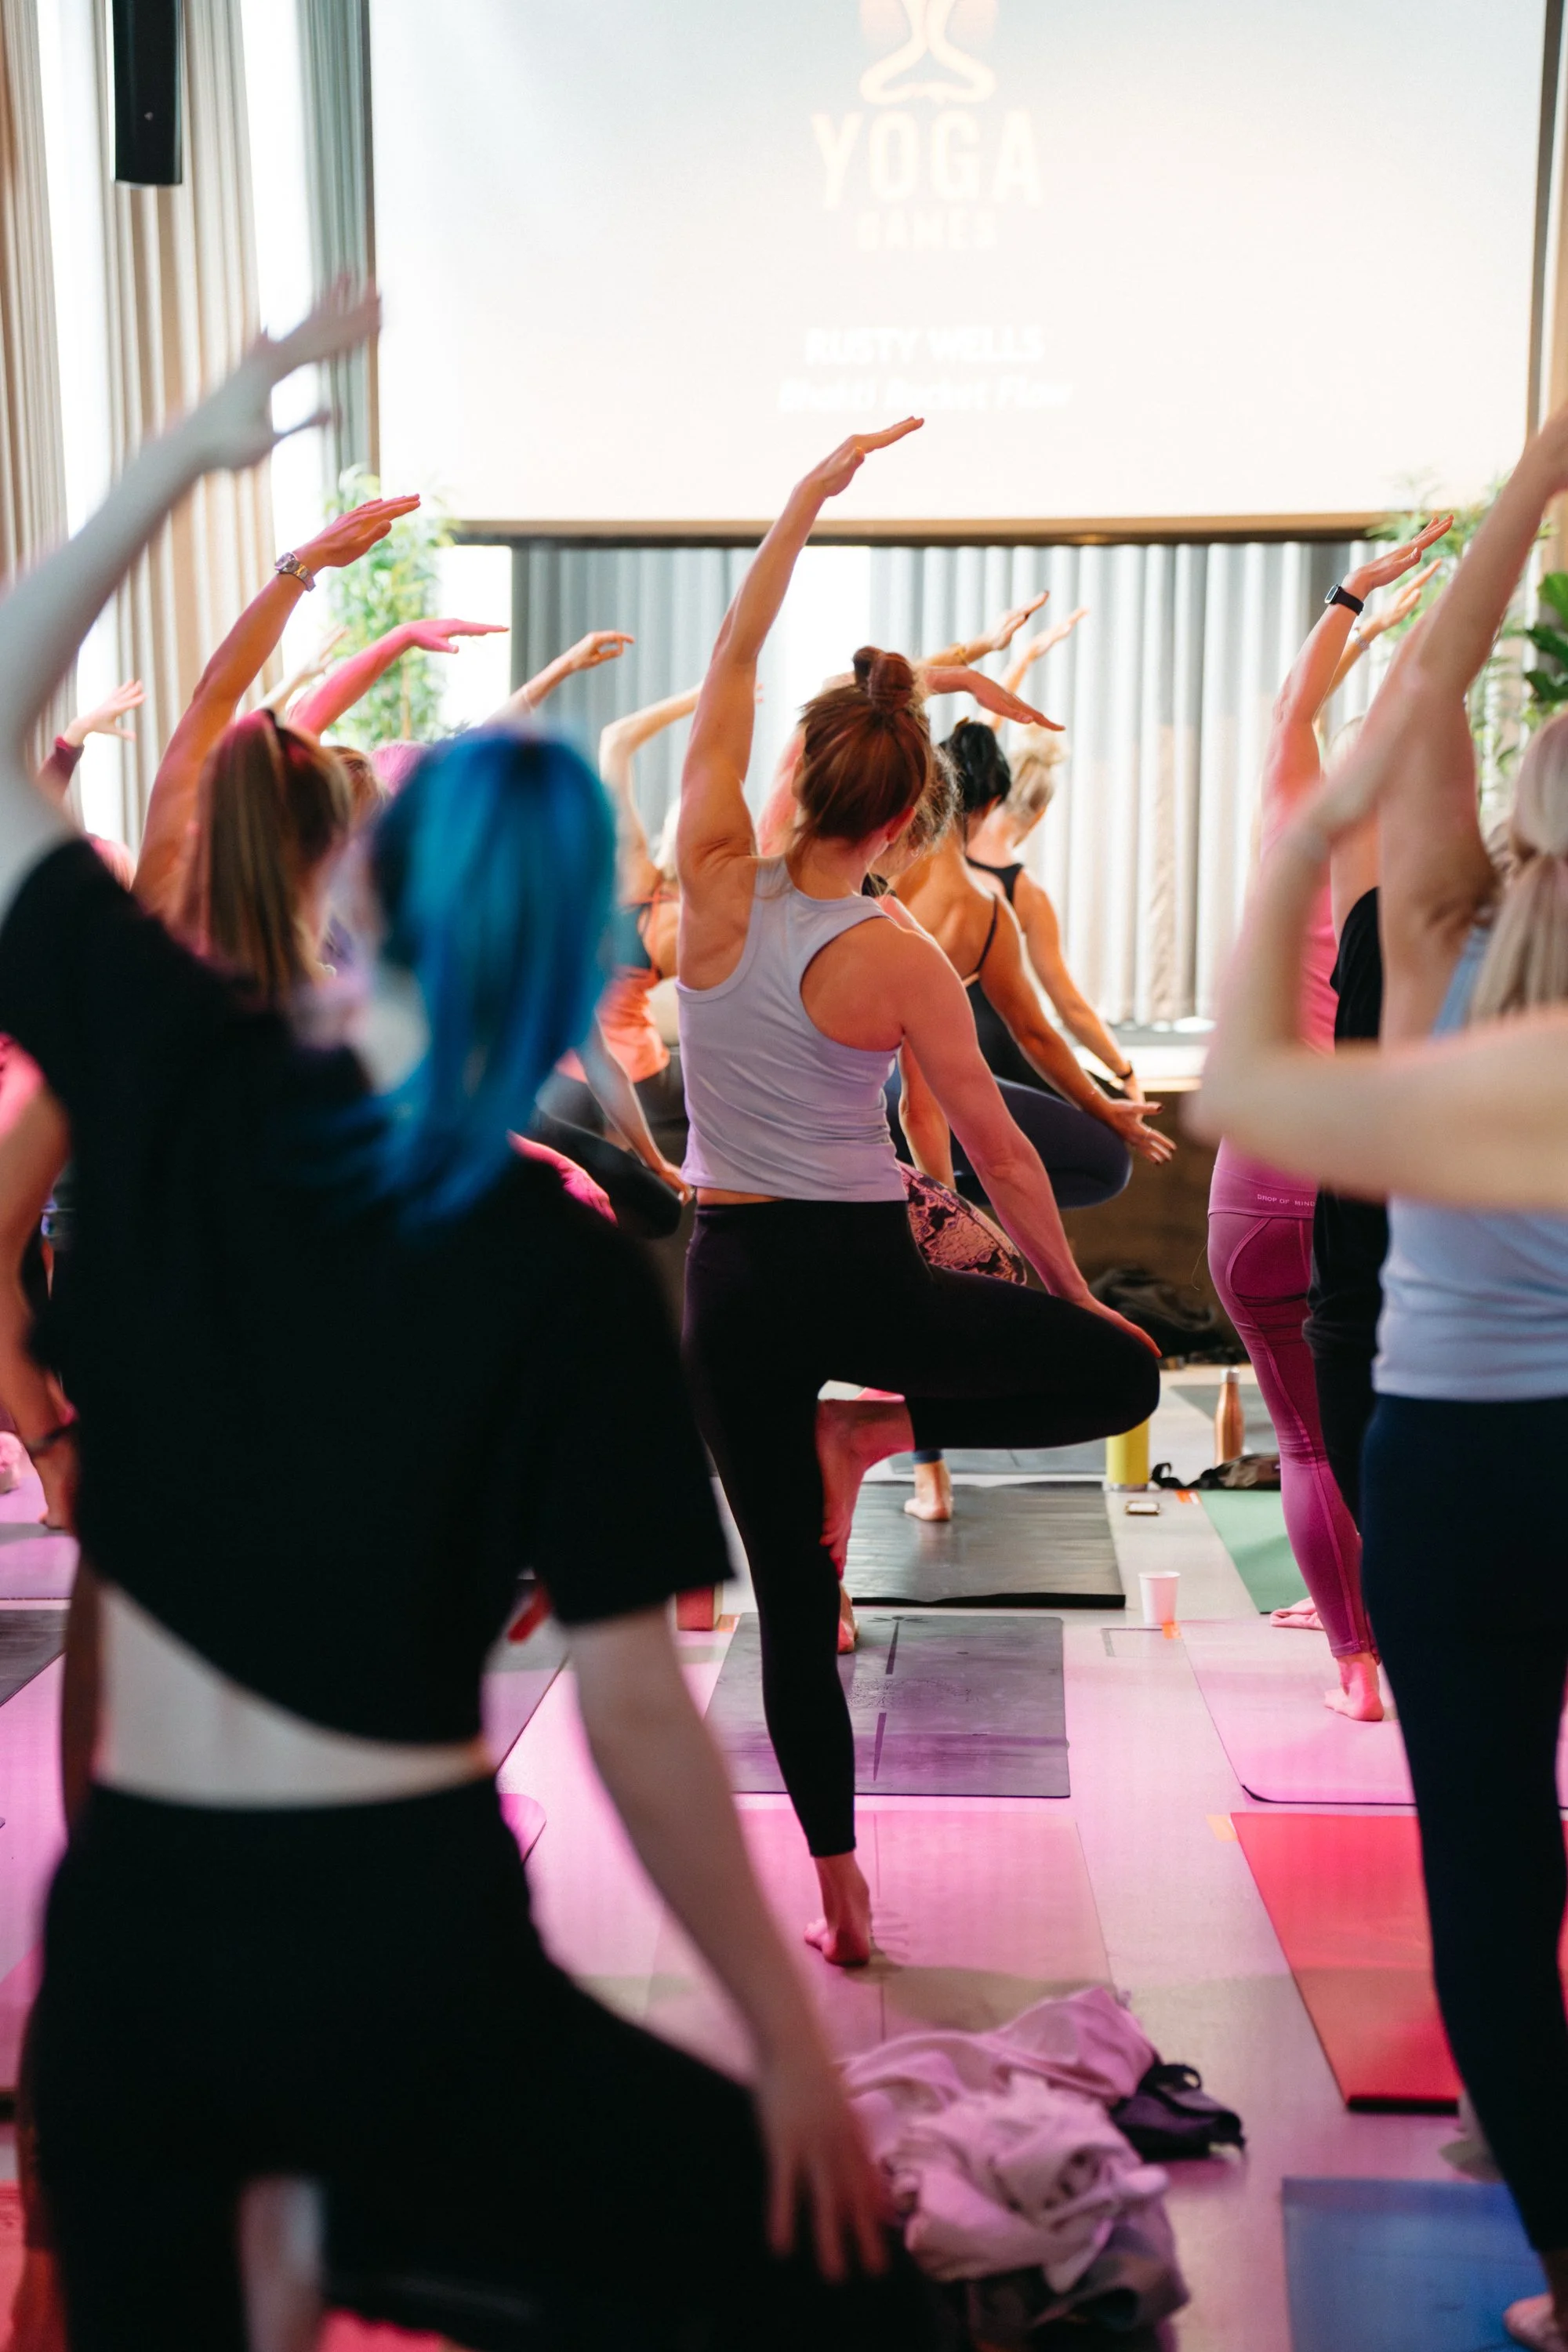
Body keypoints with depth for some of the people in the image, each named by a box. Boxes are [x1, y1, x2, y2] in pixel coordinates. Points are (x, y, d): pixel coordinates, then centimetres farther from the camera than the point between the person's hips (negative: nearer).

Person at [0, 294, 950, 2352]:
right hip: (399, 1949, -3)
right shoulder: (569, 1278, -12)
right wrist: (792, 2045, -1)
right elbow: (637, 1720, -11)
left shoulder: (177, 1084, -5)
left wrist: (181, 453, 8)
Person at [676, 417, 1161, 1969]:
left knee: (793, 1610, 11)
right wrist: (1073, 1289, 10)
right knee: (1122, 1372, 17)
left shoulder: (716, 885, -6)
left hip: (731, 1283, 4)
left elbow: (732, 661, 4)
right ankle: (878, 1429, 6)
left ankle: (839, 1901, 17)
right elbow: (998, 1150, -4)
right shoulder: (902, 957, -11)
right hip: (863, 1275, -3)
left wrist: (810, 494, 11)